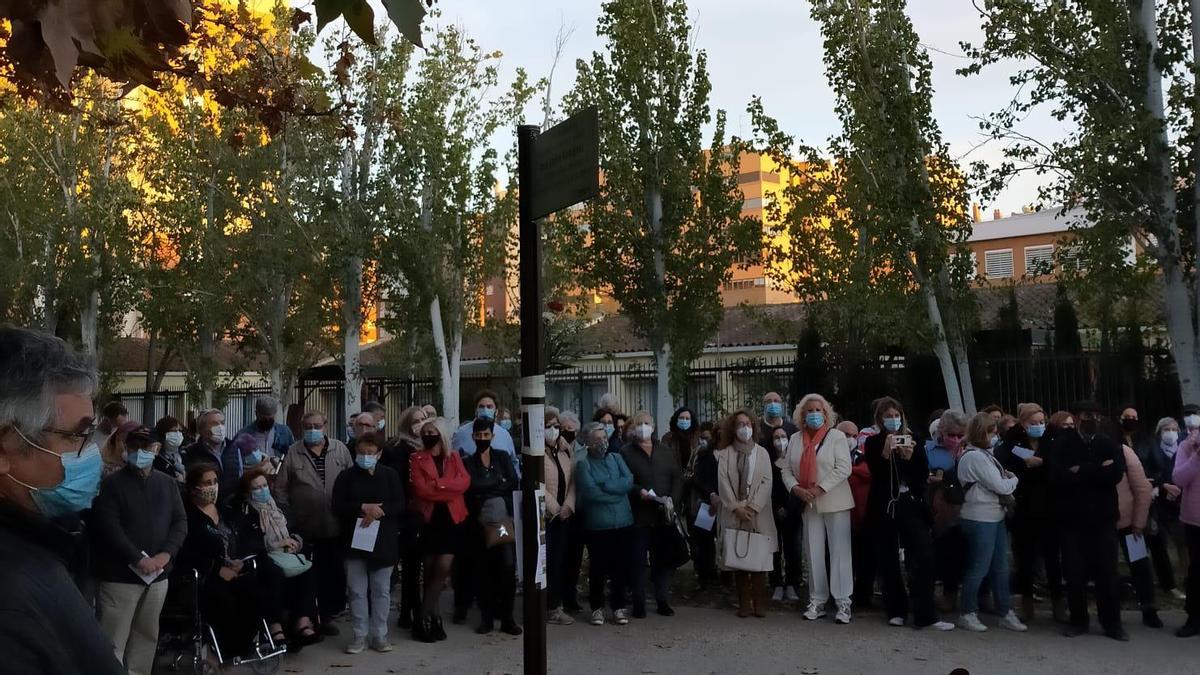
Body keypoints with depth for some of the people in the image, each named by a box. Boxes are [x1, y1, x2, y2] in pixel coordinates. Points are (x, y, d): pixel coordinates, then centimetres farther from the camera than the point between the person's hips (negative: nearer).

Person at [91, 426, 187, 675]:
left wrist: (165, 554, -9)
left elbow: (180, 522, 7)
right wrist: (138, 559, -18)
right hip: (119, 576, -5)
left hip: (158, 575, 5)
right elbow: (108, 528, -14)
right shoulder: (112, 483, -5)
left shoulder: (167, 483, 10)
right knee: (113, 642, -4)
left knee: (147, 636, 14)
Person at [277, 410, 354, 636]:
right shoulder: (293, 453, 2)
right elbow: (280, 488, 3)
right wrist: (287, 514, -2)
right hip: (304, 528, -1)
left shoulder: (340, 450, 5)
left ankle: (327, 615, 24)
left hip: (335, 527, 2)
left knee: (334, 574, 8)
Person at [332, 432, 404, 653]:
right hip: (354, 542, 0)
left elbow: (399, 506, -4)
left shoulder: (390, 476, 3)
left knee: (381, 590, 6)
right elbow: (337, 507, -5)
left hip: (383, 542, 0)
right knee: (357, 591, 5)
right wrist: (363, 508, -18)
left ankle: (379, 635, 15)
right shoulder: (346, 476, 2)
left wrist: (377, 512, -19)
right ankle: (359, 635, 15)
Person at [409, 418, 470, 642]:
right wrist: (448, 488, -11)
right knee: (430, 571, 5)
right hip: (429, 519, -1)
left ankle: (425, 618, 7)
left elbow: (464, 482, -9)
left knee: (443, 569, -6)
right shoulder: (416, 459, 1)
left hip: (451, 519, 1)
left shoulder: (454, 457, 8)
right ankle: (433, 617, 15)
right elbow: (420, 489, -12)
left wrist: (436, 484, -16)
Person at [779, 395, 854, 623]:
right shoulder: (795, 439, 10)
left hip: (834, 502, -4)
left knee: (839, 551, -1)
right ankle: (817, 601, 16)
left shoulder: (836, 436, -3)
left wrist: (819, 489, -18)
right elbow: (786, 469, 8)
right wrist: (796, 489, -11)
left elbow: (844, 468, -12)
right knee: (814, 553, 8)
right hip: (809, 505, 4)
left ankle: (843, 602, 6)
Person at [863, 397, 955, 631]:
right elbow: (876, 474, -11)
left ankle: (925, 615, -3)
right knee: (888, 561, 5)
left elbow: (923, 475, 2)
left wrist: (910, 457, -15)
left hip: (911, 506, 1)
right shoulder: (873, 442, 1)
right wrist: (886, 453, -26)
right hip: (884, 508, -1)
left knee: (923, 559, -8)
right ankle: (896, 611, 18)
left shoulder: (913, 441, 7)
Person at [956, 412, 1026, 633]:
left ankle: (1006, 613, 21)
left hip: (995, 517, 9)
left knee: (1000, 567, 13)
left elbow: (999, 483, 14)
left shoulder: (984, 454, 14)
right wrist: (1015, 480, 2)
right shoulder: (975, 457, -16)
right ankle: (968, 614, 10)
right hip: (980, 519, -9)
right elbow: (1001, 486, -16)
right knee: (979, 568, -1)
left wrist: (1008, 480, -6)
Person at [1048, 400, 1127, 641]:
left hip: (1103, 517, 1)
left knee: (1107, 572, 4)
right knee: (1075, 572, 4)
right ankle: (1078, 620, 17)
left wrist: (1081, 471, -12)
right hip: (1071, 518, -1)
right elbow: (1058, 475, -14)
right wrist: (1097, 471, -13)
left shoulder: (1110, 445, 8)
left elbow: (1116, 474, -10)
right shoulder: (1061, 443, 1)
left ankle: (1112, 623, 16)